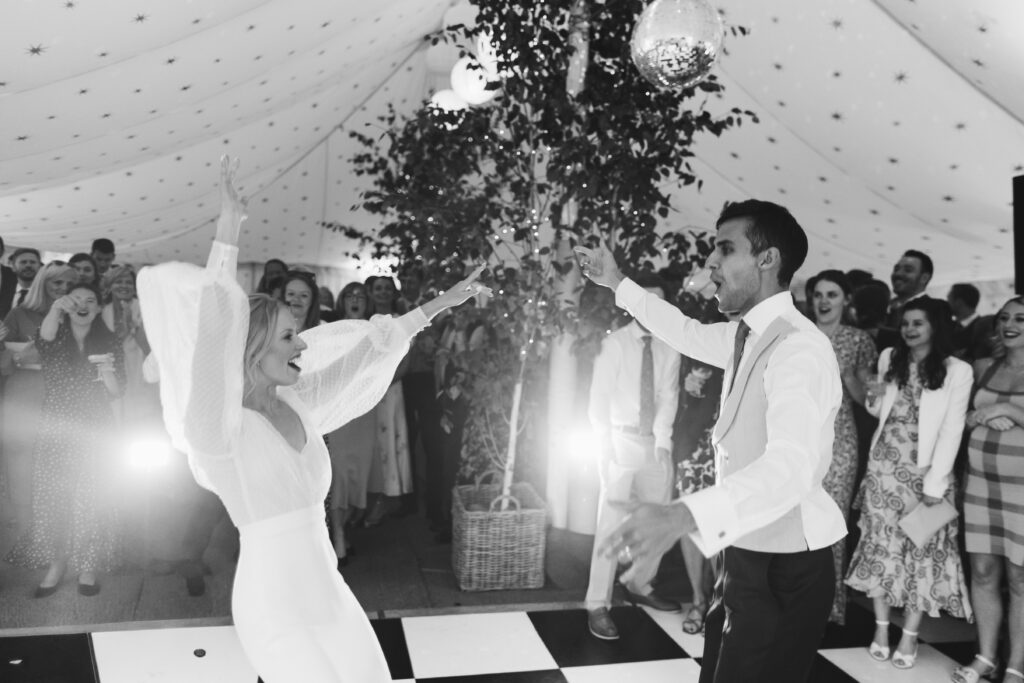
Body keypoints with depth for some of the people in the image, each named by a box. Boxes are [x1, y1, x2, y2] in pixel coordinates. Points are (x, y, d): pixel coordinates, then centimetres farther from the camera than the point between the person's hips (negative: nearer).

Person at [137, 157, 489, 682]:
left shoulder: (300, 403, 3)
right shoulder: (222, 424, -14)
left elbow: (369, 348, 10)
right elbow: (210, 335, -30)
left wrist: (442, 303, 14)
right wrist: (228, 229, -32)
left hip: (327, 587, 6)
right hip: (273, 602, -6)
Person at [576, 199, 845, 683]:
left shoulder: (799, 348, -25)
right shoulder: (746, 334, 4)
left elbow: (791, 463, -40)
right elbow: (691, 334, 25)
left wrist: (683, 515, -55)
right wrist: (618, 284, 22)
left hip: (783, 571, -8)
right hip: (745, 557, 8)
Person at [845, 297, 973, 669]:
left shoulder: (957, 371, -5)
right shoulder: (889, 358, 6)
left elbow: (951, 431, -9)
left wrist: (935, 483, -14)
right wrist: (874, 400, -6)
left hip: (924, 471, -3)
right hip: (883, 466, 3)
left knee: (921, 550, 2)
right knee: (880, 545, 5)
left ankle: (910, 636, 13)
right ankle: (881, 628, 16)